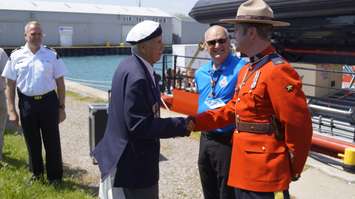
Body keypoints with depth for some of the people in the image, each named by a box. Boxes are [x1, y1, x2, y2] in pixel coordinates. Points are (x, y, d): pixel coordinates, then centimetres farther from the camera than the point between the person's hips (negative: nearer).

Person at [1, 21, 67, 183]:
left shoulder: (52, 55, 0)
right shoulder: (16, 56, 1)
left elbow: (60, 83, 3)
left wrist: (61, 107, 0)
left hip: (48, 101, -1)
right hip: (26, 103, 1)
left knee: (52, 142, 5)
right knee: (32, 142, 14)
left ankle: (54, 177, 20)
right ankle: (36, 173, 34)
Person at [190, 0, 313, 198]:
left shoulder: (278, 71, -20)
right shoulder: (246, 70, 11)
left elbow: (299, 126, -18)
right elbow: (233, 109, 16)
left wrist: (293, 169, -7)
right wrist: (196, 122, 7)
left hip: (266, 173, -9)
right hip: (245, 169, 9)